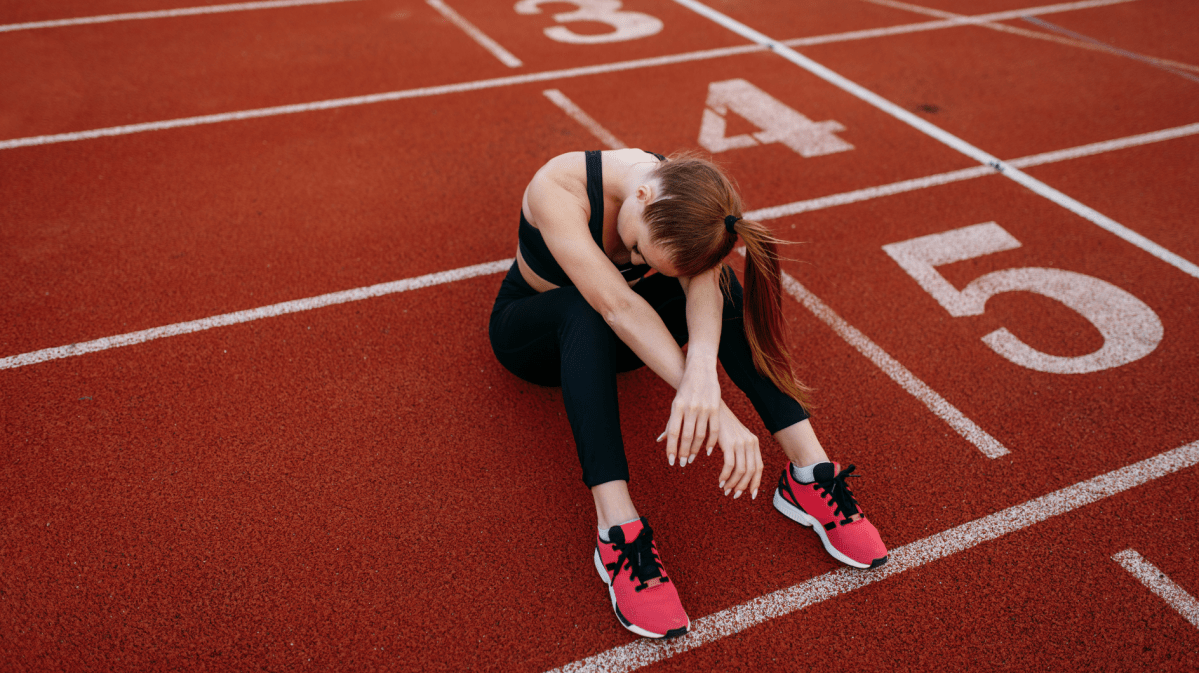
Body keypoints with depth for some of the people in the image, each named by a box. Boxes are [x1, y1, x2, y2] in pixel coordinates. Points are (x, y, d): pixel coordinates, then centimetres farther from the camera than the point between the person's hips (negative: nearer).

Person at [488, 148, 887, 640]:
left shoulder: (684, 199, -22)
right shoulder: (557, 189, -35)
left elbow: (703, 287, -39)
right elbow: (615, 304, -45)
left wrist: (701, 371, -61)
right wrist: (717, 413, -51)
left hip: (614, 338, 3)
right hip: (533, 333, -3)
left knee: (714, 277, -27)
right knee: (584, 308, -40)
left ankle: (810, 473, -28)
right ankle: (617, 531, -44)